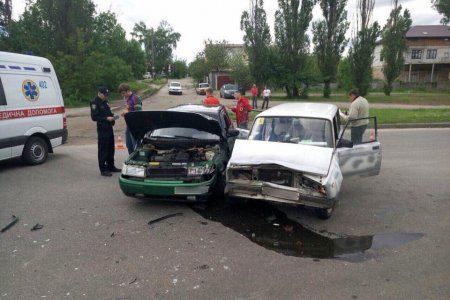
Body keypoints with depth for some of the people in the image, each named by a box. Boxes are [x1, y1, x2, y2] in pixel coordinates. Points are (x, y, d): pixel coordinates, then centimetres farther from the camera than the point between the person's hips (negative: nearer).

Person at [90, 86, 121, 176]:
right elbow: (94, 117, -16)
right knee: (103, 150, -5)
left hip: (109, 127, 9)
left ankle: (110, 166, 26)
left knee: (110, 148, 15)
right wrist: (106, 118, -21)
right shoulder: (95, 103, -10)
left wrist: (112, 117, 6)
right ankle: (103, 169, 1)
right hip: (102, 129, -9)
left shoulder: (104, 102, 17)